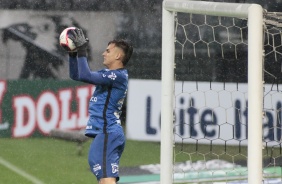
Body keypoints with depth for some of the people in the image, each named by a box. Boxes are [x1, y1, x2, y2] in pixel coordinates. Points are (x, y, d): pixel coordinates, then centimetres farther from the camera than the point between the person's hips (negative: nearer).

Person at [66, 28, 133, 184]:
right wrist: (73, 53, 14)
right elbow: (76, 75, 26)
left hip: (107, 134, -11)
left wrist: (82, 51, -12)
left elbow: (85, 76, -21)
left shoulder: (119, 76, -12)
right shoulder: (108, 74, 19)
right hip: (105, 134, 11)